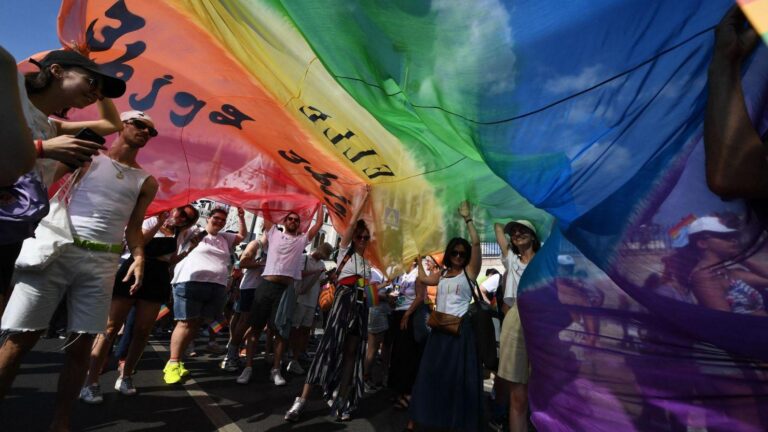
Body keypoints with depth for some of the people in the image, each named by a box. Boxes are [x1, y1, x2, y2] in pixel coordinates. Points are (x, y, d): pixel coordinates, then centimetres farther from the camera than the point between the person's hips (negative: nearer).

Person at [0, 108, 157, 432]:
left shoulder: (146, 182, 13)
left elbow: (134, 227, 11)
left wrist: (139, 258, -4)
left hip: (103, 262, 2)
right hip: (60, 249, -2)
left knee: (81, 344, 4)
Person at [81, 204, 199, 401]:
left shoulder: (178, 235, 16)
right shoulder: (151, 221, 5)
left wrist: (189, 251, 3)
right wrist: (159, 223, -16)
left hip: (157, 281, 4)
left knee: (142, 331, 2)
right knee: (111, 326, -6)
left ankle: (125, 377, 16)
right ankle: (91, 381, 0)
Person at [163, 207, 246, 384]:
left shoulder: (224, 238, 21)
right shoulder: (194, 233, 6)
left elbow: (242, 236, 27)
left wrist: (241, 217, 17)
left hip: (217, 287, 5)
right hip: (191, 283, -5)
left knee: (196, 324, 6)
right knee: (186, 323, -7)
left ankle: (177, 361, 15)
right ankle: (173, 363, 1)